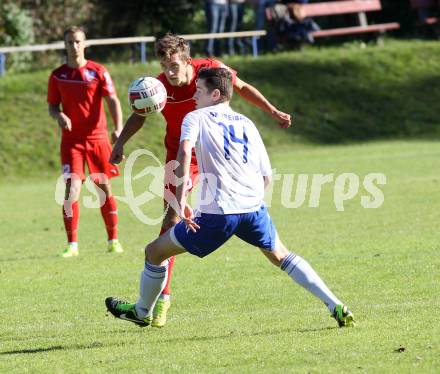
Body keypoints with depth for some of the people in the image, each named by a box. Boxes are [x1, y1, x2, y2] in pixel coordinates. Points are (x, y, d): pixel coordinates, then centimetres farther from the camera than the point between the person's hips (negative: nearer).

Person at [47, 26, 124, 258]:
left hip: (97, 137, 0)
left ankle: (113, 240, 17)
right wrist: (59, 116, -14)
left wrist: (118, 128, -21)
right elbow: (52, 106, 11)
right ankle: (72, 244, -7)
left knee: (104, 187, 5)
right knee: (72, 189, -12)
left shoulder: (98, 72, -1)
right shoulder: (58, 75, 5)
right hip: (71, 140, 0)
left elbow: (113, 101, -6)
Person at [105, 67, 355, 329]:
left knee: (155, 252, 14)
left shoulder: (196, 118, 6)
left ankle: (143, 312, 30)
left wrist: (181, 200, -20)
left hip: (218, 213, -5)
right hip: (254, 208, 5)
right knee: (280, 256, 28)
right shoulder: (246, 123, 21)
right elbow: (266, 176, 19)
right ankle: (336, 307, 17)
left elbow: (185, 152, -15)